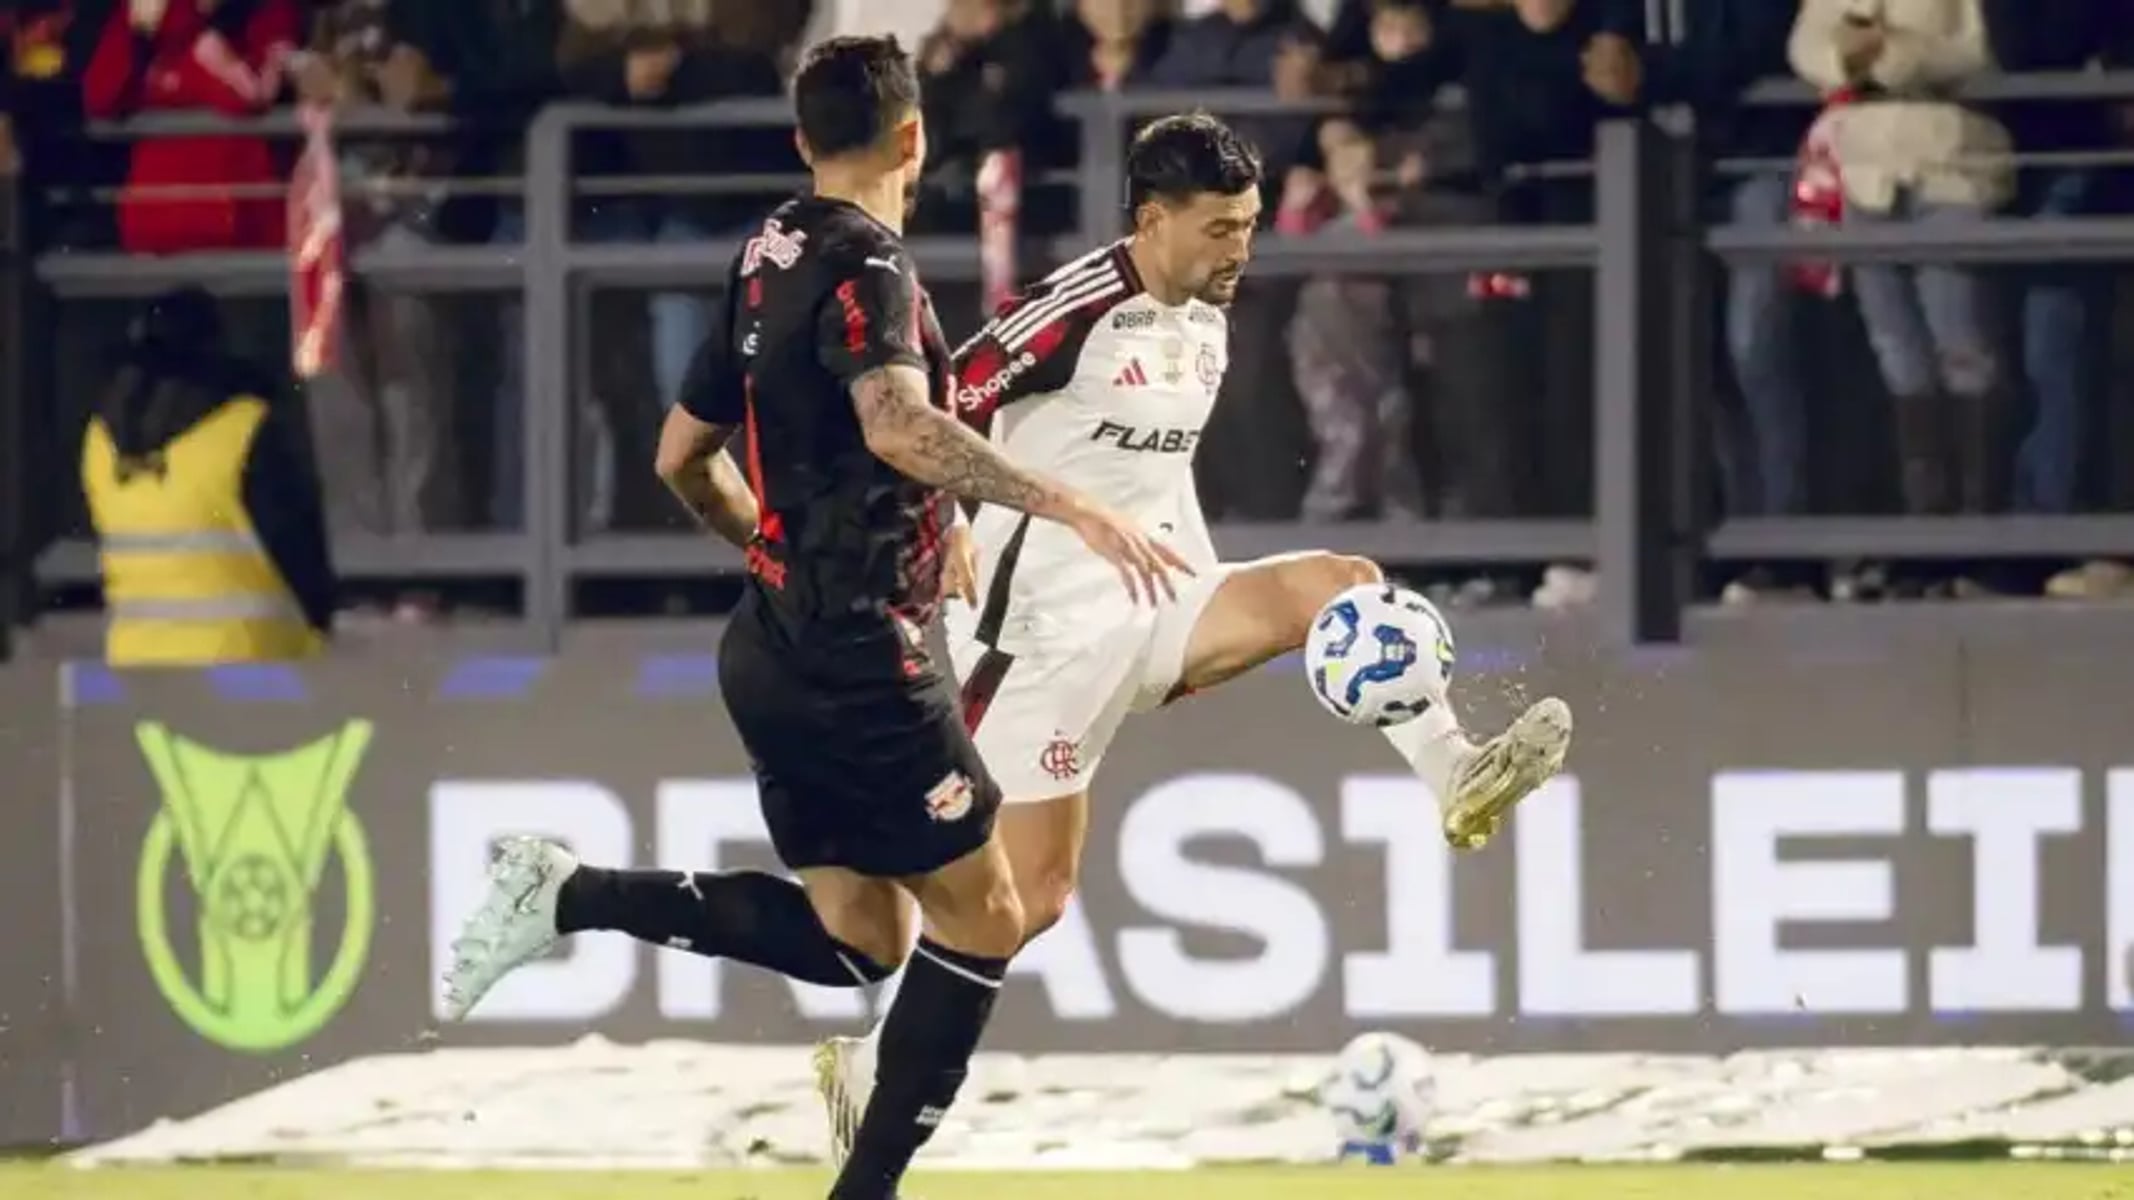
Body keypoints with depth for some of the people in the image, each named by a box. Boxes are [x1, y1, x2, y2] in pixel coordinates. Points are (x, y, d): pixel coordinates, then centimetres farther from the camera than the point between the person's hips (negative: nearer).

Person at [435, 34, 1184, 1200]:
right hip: (858, 656, -9)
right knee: (980, 916, 2)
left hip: (777, 649, 9)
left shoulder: (769, 262, 11)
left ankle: (569, 894, 3)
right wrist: (1071, 506, -38)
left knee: (851, 938, 13)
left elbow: (684, 457, 21)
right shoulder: (865, 263, -15)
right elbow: (900, 425, -35)